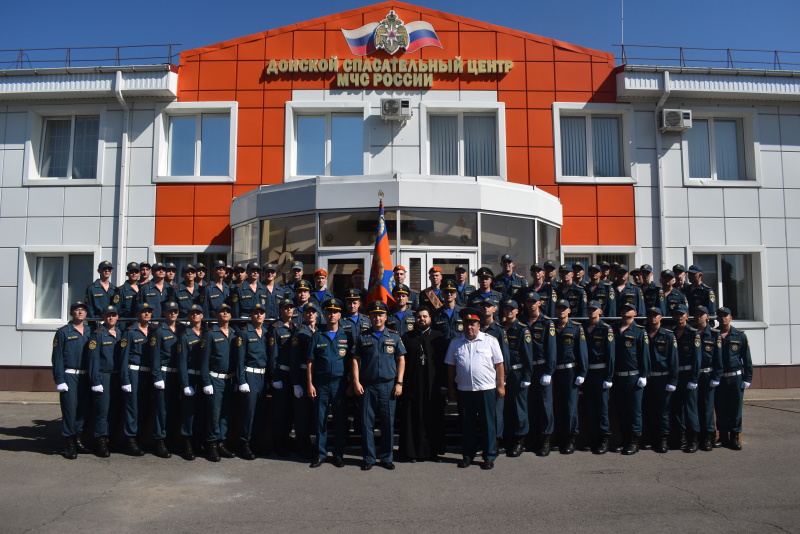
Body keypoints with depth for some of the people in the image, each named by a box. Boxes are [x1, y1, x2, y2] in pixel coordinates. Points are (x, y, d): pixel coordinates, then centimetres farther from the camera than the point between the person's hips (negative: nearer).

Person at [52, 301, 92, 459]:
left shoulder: (90, 332, 10)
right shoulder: (63, 332, -2)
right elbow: (57, 358, -5)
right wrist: (59, 380, -11)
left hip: (85, 377, 4)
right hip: (69, 376, -4)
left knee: (83, 409, 9)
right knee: (69, 409, -4)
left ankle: (77, 440, 21)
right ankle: (68, 445, 4)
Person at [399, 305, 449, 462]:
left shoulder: (439, 337, 6)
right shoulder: (407, 337, 7)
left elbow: (444, 362, 4)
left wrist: (444, 385, -2)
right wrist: (401, 383, -4)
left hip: (433, 385, 0)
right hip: (412, 385, 0)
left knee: (434, 419, 5)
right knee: (413, 419, 3)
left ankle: (433, 450, 17)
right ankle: (413, 451, 13)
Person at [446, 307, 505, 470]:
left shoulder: (490, 341, 1)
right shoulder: (456, 343, 6)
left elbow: (499, 365, 2)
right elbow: (451, 367, 9)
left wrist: (501, 385, -2)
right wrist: (451, 388, 7)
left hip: (486, 389, -2)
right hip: (464, 390, 2)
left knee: (487, 424, 4)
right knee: (466, 424, 9)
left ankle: (489, 456, 15)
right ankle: (467, 455, 22)